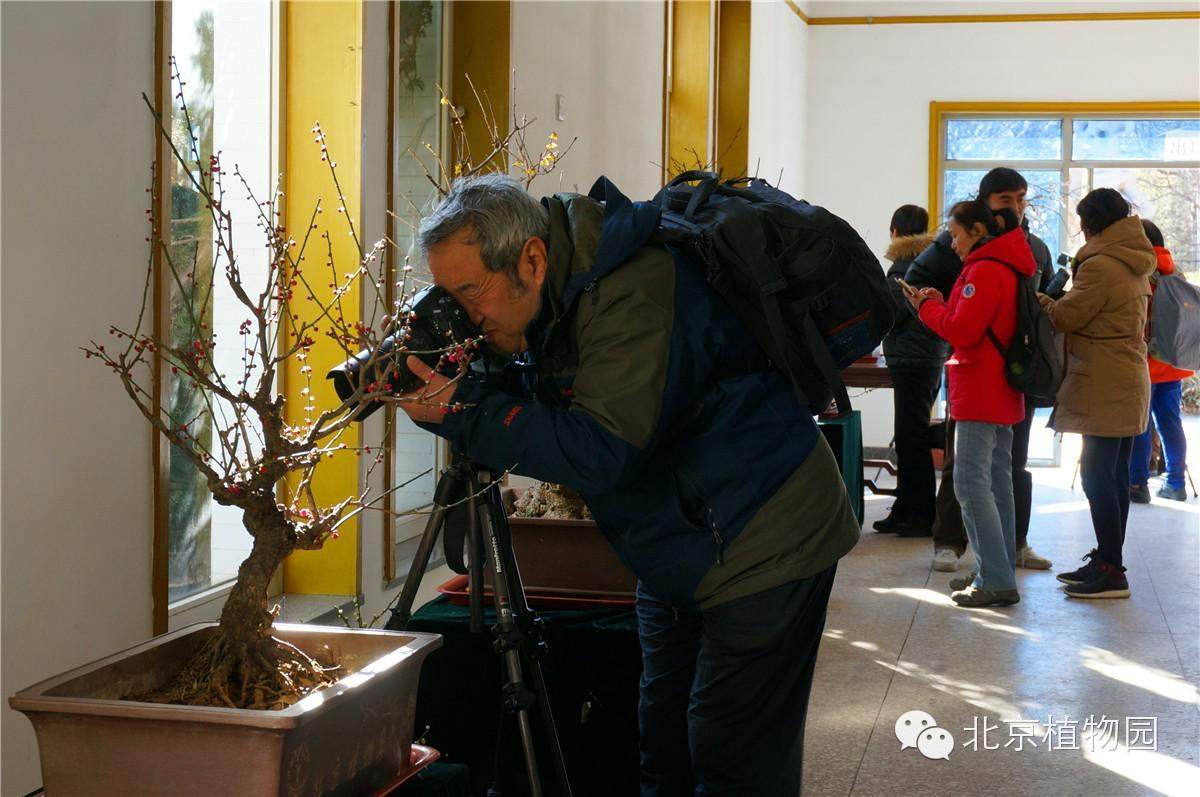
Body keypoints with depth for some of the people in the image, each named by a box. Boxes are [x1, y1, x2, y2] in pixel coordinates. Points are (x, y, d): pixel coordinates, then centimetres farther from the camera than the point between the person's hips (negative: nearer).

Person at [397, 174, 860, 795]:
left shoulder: (631, 292, -27)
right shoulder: (555, 300, 2)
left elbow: (602, 451, -31)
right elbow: (541, 418, 8)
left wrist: (463, 409, -31)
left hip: (760, 543, -9)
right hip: (681, 551, 10)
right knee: (664, 747, 15)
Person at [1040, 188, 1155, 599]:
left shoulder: (1100, 266, -16)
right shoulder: (1135, 264, 15)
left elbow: (1065, 317, -13)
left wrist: (1040, 301, 5)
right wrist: (1056, 300, 9)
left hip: (1106, 389, -10)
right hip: (1128, 383, 10)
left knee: (1098, 476, -7)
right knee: (1114, 474, 14)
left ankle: (1111, 571, -6)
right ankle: (1107, 561, 21)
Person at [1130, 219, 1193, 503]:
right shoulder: (1173, 272, 9)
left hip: (1144, 361, -6)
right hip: (1173, 362, 6)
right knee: (1170, 421, 11)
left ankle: (1138, 483, -2)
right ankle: (1175, 483, 15)